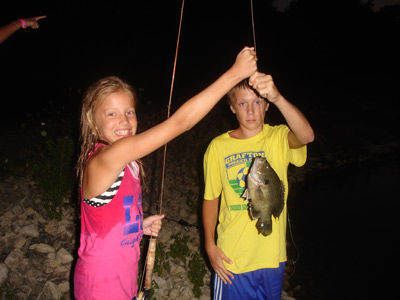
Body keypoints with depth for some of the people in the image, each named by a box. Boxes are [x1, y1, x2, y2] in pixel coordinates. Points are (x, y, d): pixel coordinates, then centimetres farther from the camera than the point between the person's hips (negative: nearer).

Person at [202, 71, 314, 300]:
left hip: (272, 255, 1)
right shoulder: (218, 147, -7)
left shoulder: (279, 138, -9)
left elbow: (307, 136, -32)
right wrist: (210, 245, -2)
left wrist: (277, 97, -47)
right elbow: (211, 198, 2)